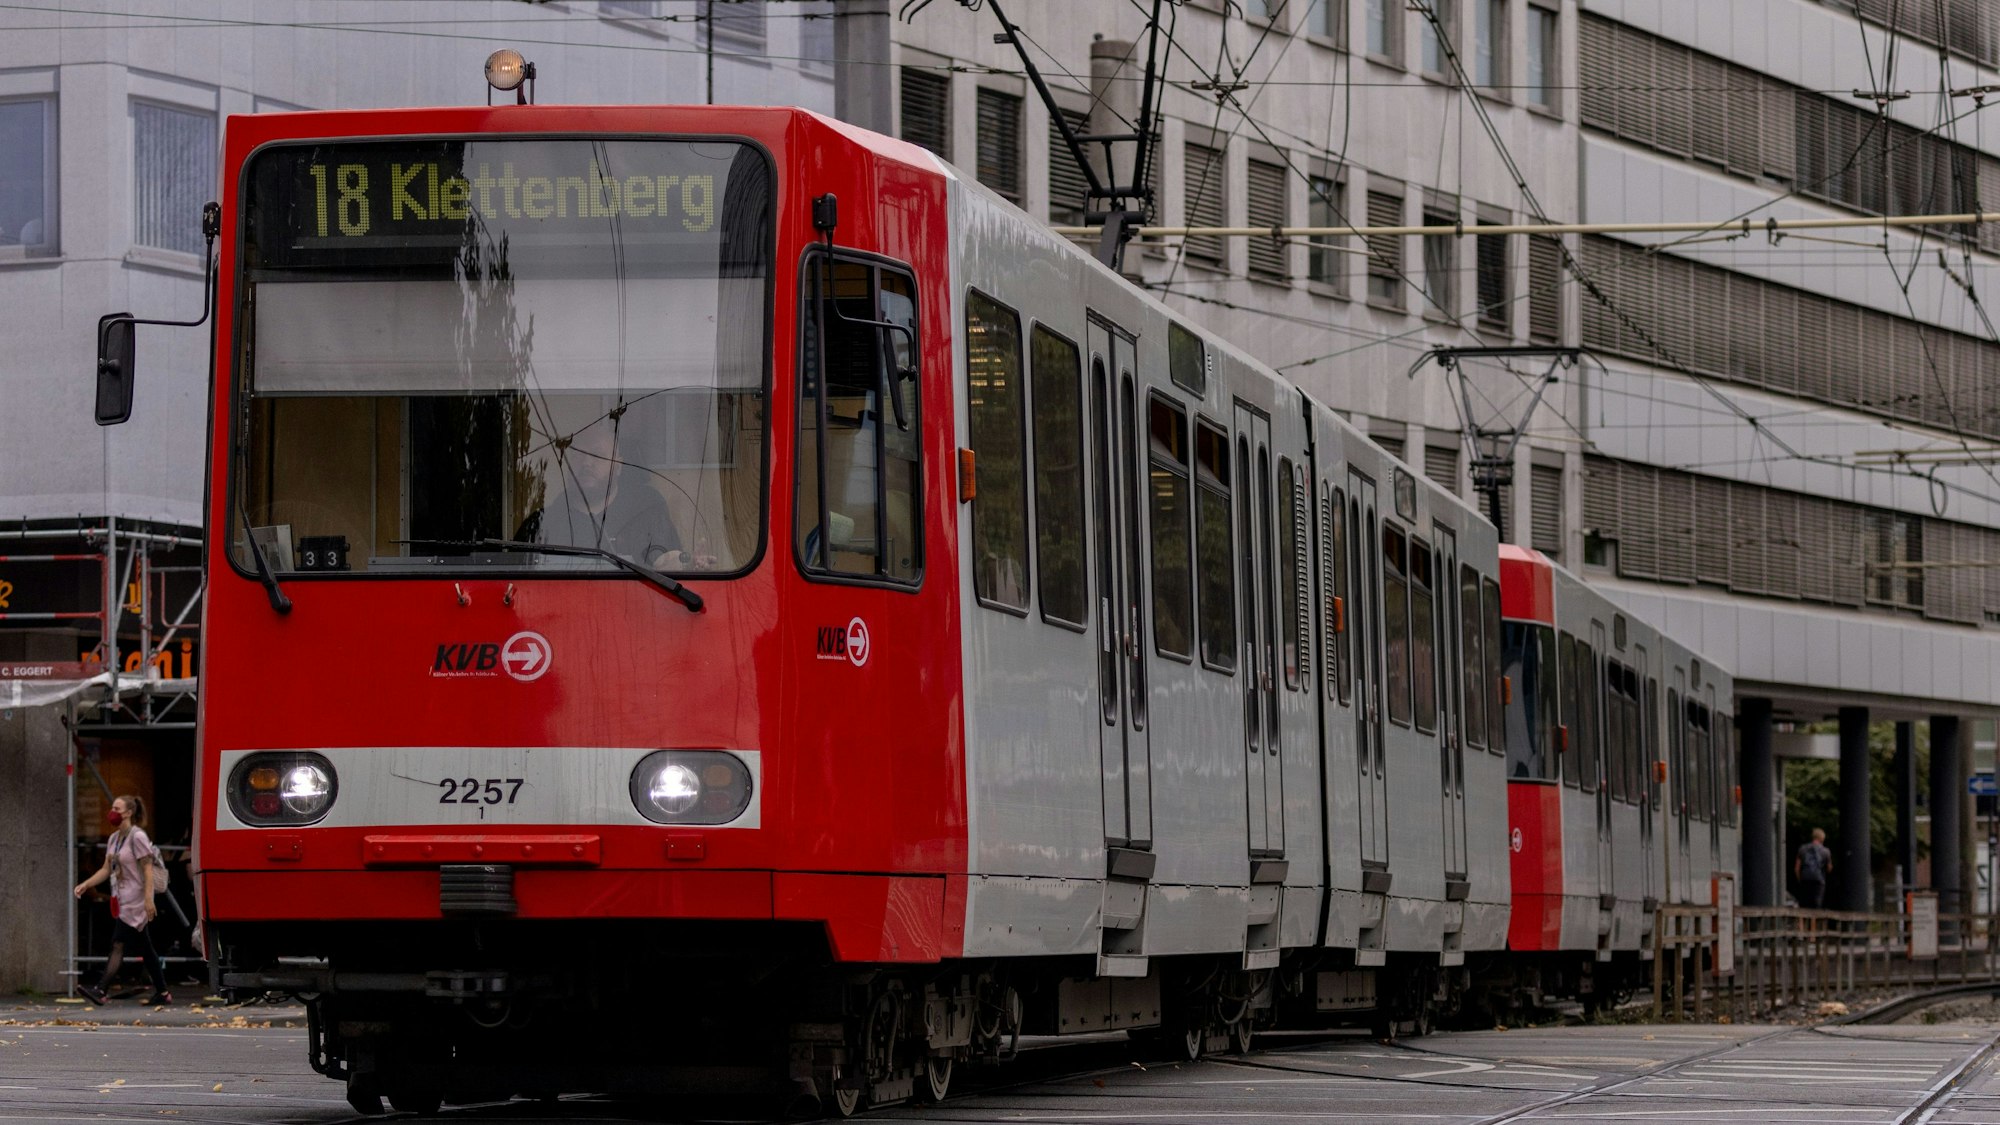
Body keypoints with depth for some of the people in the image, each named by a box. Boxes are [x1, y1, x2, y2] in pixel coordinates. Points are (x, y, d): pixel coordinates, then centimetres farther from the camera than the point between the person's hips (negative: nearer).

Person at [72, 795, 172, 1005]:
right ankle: (163, 992, 17)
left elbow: (148, 870, -15)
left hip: (135, 901, -9)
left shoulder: (137, 837, -11)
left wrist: (148, 899, -21)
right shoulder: (114, 839, 14)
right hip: (120, 900, 9)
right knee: (144, 948, 12)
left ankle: (100, 989, -24)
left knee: (118, 944, -16)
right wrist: (85, 884, 5)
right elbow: (106, 870, 17)